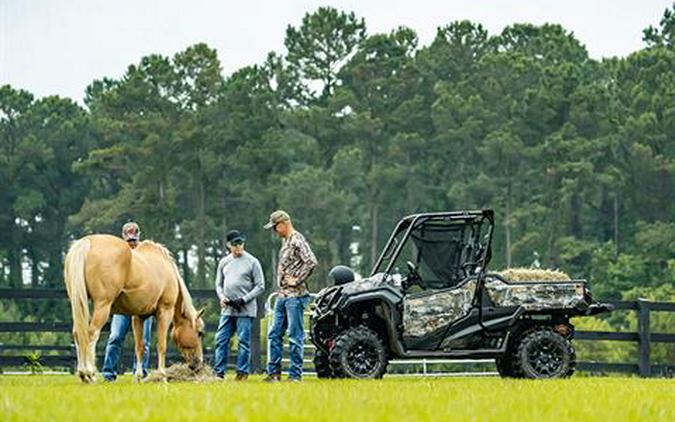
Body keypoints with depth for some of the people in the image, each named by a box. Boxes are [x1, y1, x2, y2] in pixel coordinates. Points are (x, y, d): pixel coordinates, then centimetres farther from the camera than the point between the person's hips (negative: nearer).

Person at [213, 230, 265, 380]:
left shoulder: (252, 262, -2)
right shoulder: (224, 262, 12)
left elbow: (260, 286, -3)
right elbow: (219, 284, 19)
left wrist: (244, 299, -12)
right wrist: (221, 297, -2)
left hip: (245, 310, -5)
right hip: (227, 309, 5)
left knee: (244, 340, -3)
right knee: (221, 340, 1)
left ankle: (242, 371, 3)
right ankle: (218, 371, 5)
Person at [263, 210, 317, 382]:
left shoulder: (297, 241, -11)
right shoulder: (285, 241, 17)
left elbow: (311, 262, -24)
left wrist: (297, 280, -18)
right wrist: (281, 284, 15)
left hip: (295, 295, -10)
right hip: (282, 295, 10)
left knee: (295, 336, -5)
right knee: (274, 334, 9)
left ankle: (295, 374, -2)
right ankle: (274, 372, 14)